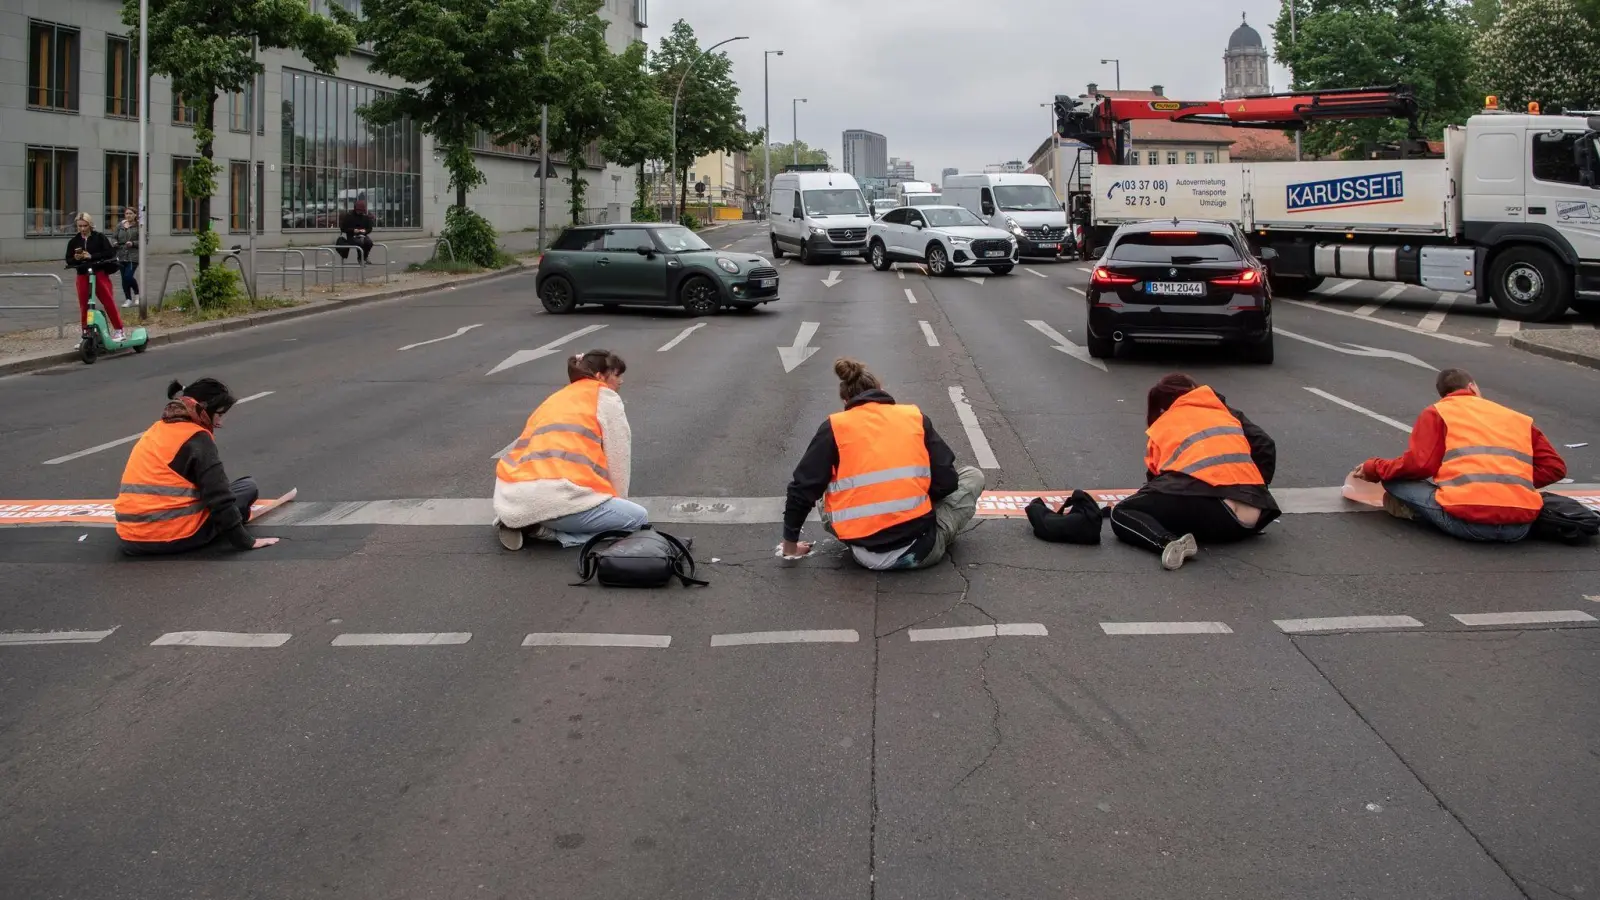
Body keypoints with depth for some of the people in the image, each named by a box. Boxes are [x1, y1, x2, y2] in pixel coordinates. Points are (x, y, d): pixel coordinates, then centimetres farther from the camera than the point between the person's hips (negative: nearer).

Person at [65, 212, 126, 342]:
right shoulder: (74, 241, 8)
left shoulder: (99, 237, -1)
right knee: (84, 306, 4)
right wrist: (75, 258, -13)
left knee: (108, 301, -8)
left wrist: (92, 256, -17)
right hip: (83, 276, 3)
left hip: (100, 273, -3)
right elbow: (68, 260, 10)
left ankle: (119, 330, -2)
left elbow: (110, 252, -11)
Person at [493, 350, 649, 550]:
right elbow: (618, 455, 9)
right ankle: (545, 529, -7)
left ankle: (520, 521, 9)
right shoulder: (606, 397, 11)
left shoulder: (556, 399, 31)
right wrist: (617, 500, 24)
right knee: (638, 518, 4)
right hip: (555, 496, -8)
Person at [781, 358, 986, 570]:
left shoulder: (834, 428, 4)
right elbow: (946, 481, 5)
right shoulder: (915, 417, 6)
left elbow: (802, 490, 4)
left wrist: (790, 544, 17)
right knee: (972, 475, 23)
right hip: (921, 549, 0)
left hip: (866, 555, 1)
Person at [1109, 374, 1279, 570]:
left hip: (1201, 501, -5)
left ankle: (1169, 542, -20)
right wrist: (1256, 491, 27)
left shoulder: (1160, 426, 23)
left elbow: (1154, 473, 20)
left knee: (1121, 515, 8)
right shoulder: (1227, 413, 29)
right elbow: (1266, 447, 18)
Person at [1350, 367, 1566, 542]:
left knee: (1393, 478, 14)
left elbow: (1419, 464, 1)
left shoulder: (1437, 413, 13)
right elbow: (1555, 467, 18)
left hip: (1468, 522, -3)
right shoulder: (1519, 419, 25)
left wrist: (1374, 468, 16)